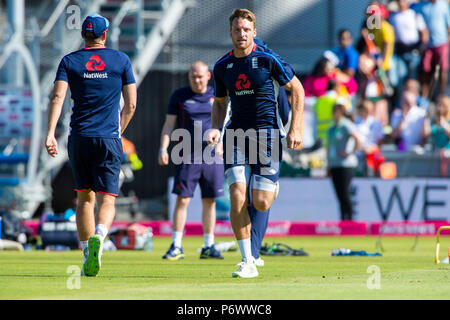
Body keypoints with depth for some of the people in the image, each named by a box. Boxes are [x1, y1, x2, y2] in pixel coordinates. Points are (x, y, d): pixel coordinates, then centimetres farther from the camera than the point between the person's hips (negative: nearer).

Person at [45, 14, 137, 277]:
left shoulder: (70, 61, 6)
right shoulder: (121, 60, 6)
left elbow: (58, 97, -8)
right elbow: (131, 104, 5)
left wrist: (50, 133, -13)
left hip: (79, 138, 2)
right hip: (109, 139, -2)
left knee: (85, 199, 15)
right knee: (107, 201, -4)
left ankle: (87, 257, 14)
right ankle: (98, 237, -35)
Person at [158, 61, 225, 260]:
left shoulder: (217, 96, 8)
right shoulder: (179, 96, 4)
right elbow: (169, 125, 4)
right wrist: (163, 149, -6)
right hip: (187, 157, -2)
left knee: (209, 201, 4)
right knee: (182, 199, -7)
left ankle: (208, 247, 12)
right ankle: (176, 246, -3)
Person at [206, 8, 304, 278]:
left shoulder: (267, 59, -7)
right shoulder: (222, 66, 6)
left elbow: (297, 90, 1)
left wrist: (295, 129, -5)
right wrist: (216, 129, 3)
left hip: (267, 132, -3)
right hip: (236, 135, 3)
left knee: (260, 203, -8)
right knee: (237, 197, -13)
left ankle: (272, 187, 33)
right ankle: (248, 262, -7)